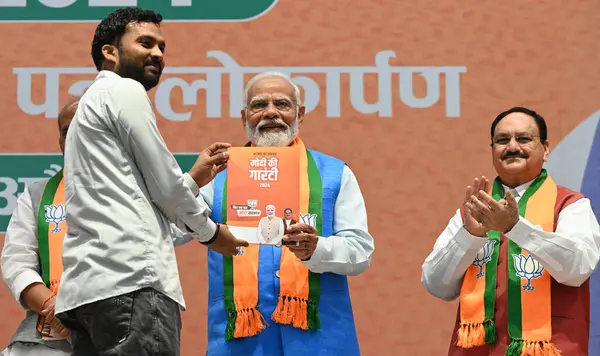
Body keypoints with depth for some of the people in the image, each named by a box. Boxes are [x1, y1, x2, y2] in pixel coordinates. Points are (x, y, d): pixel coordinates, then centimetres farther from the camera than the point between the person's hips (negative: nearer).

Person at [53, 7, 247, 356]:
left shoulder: (95, 100, 29)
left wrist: (194, 179, 27)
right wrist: (211, 231, 15)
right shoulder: (124, 91, 1)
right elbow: (165, 188, -1)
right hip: (131, 282, -9)